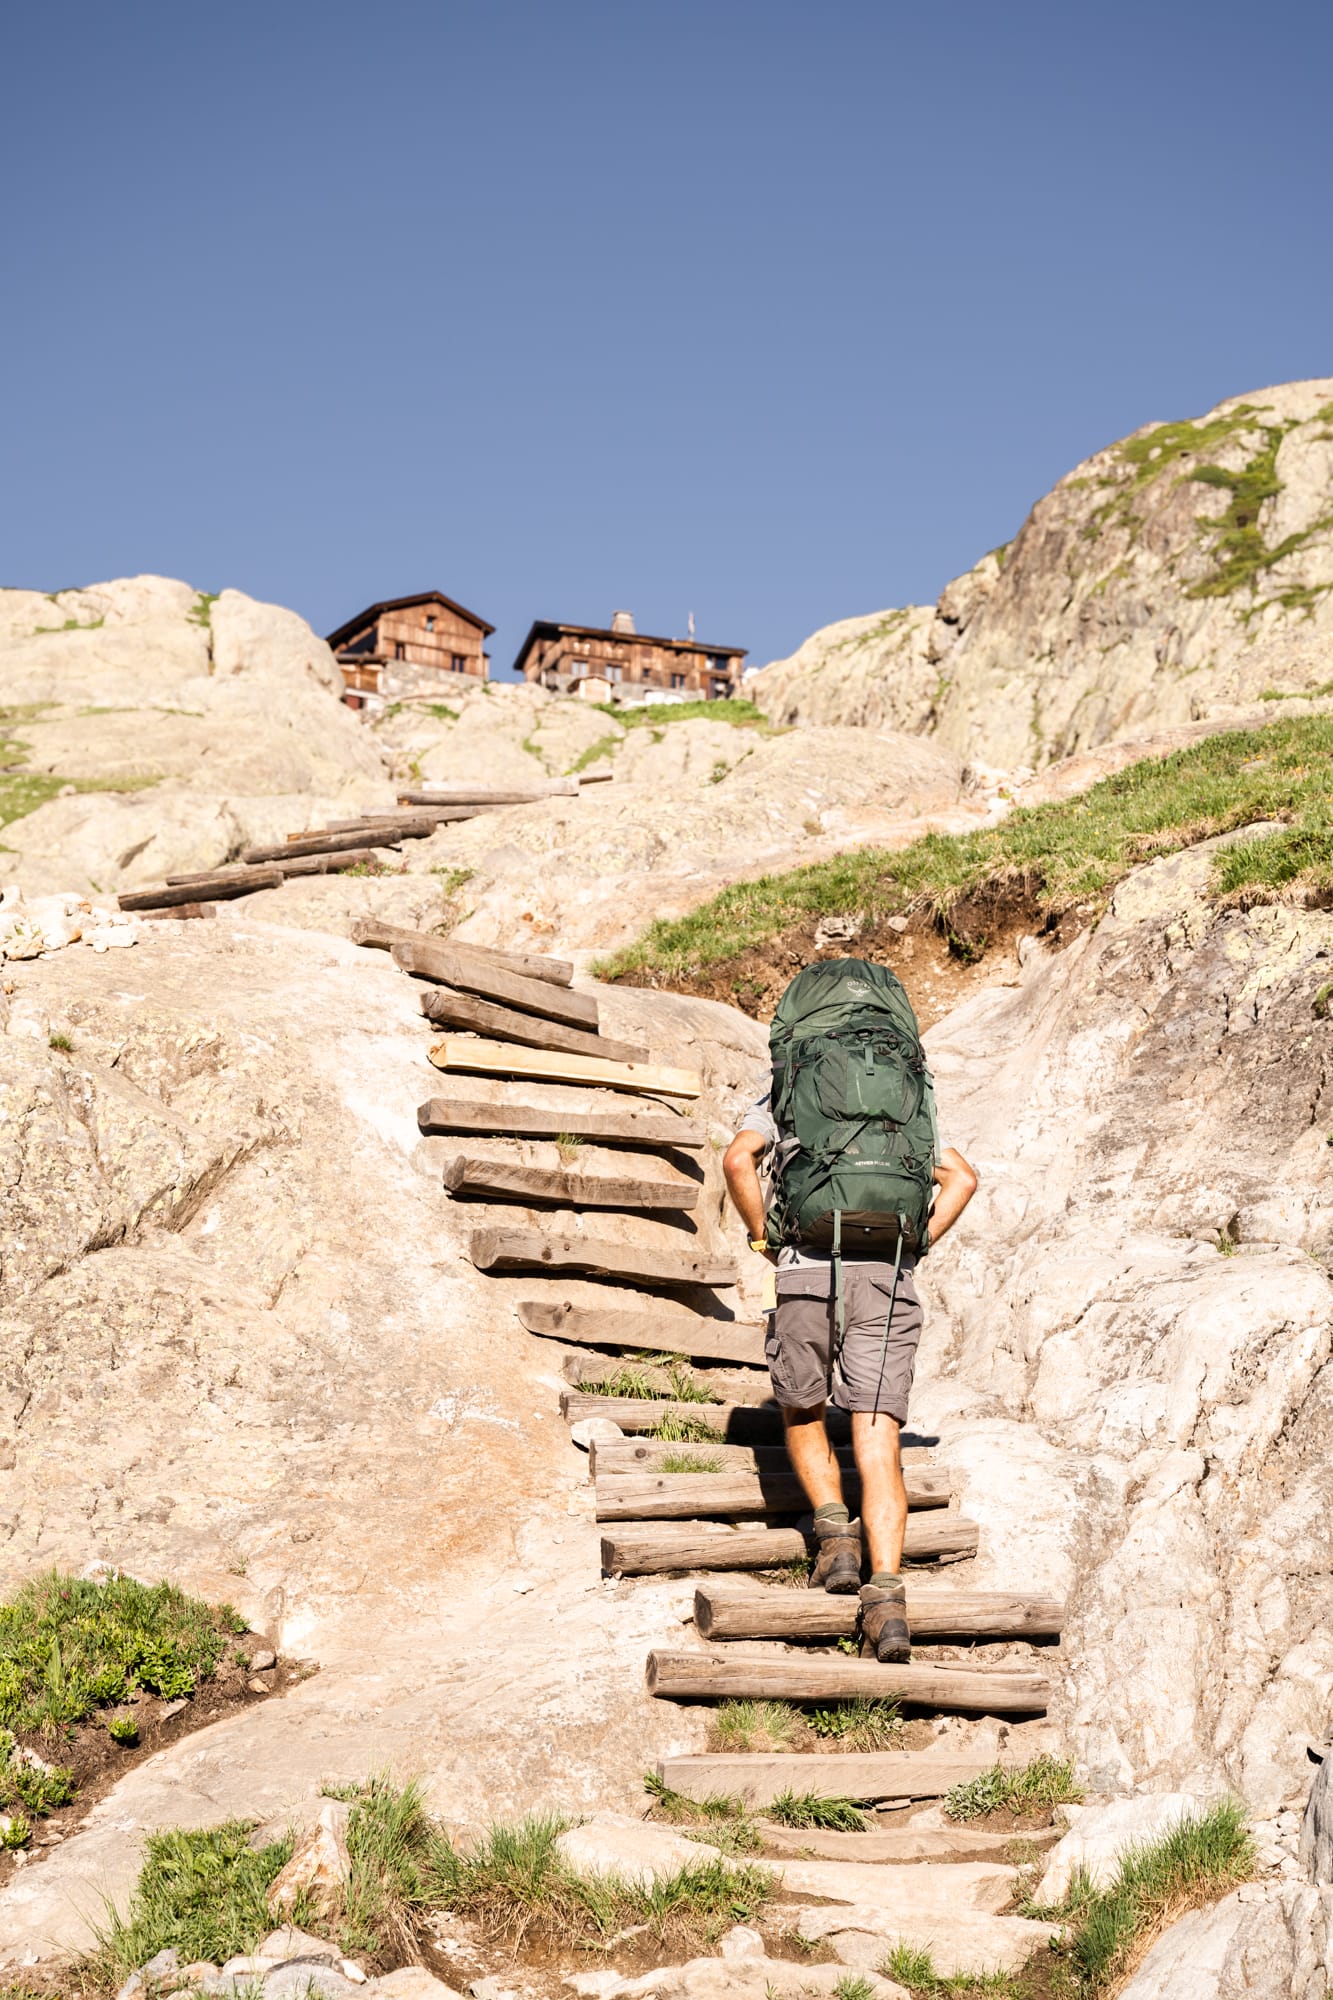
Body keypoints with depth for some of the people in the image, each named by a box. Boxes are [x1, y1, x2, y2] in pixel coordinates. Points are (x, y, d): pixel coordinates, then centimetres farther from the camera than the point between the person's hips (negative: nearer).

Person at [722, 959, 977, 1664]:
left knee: (801, 1415, 23)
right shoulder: (911, 1097, 23)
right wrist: (917, 1244, 12)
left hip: (809, 1270, -2)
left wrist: (764, 1240, 4)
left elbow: (738, 1159, -6)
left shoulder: (782, 1092, 14)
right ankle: (886, 1593, -15)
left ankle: (834, 1529, 3)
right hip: (890, 1278, 2)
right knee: (877, 1443, -1)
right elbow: (961, 1177, 13)